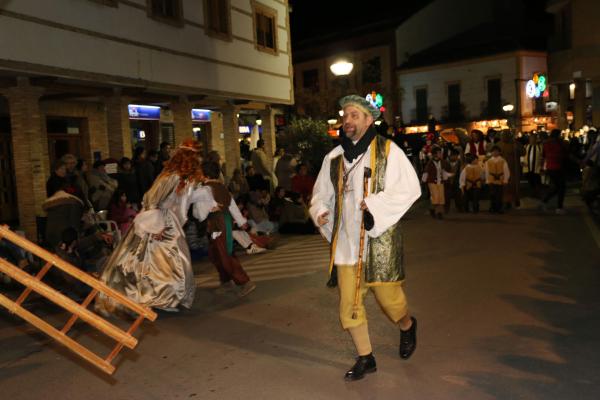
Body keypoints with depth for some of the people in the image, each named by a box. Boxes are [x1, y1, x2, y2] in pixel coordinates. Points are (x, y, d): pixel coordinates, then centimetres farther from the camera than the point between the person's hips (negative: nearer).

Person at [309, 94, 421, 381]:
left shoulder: (387, 150, -3)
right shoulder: (334, 158, 8)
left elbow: (410, 188, -7)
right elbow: (321, 193, 15)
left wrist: (375, 204, -17)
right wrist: (320, 211, -7)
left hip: (379, 238, -4)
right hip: (346, 241, 4)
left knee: (387, 295, 5)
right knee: (348, 302, 5)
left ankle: (407, 327, 41)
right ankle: (365, 358, 24)